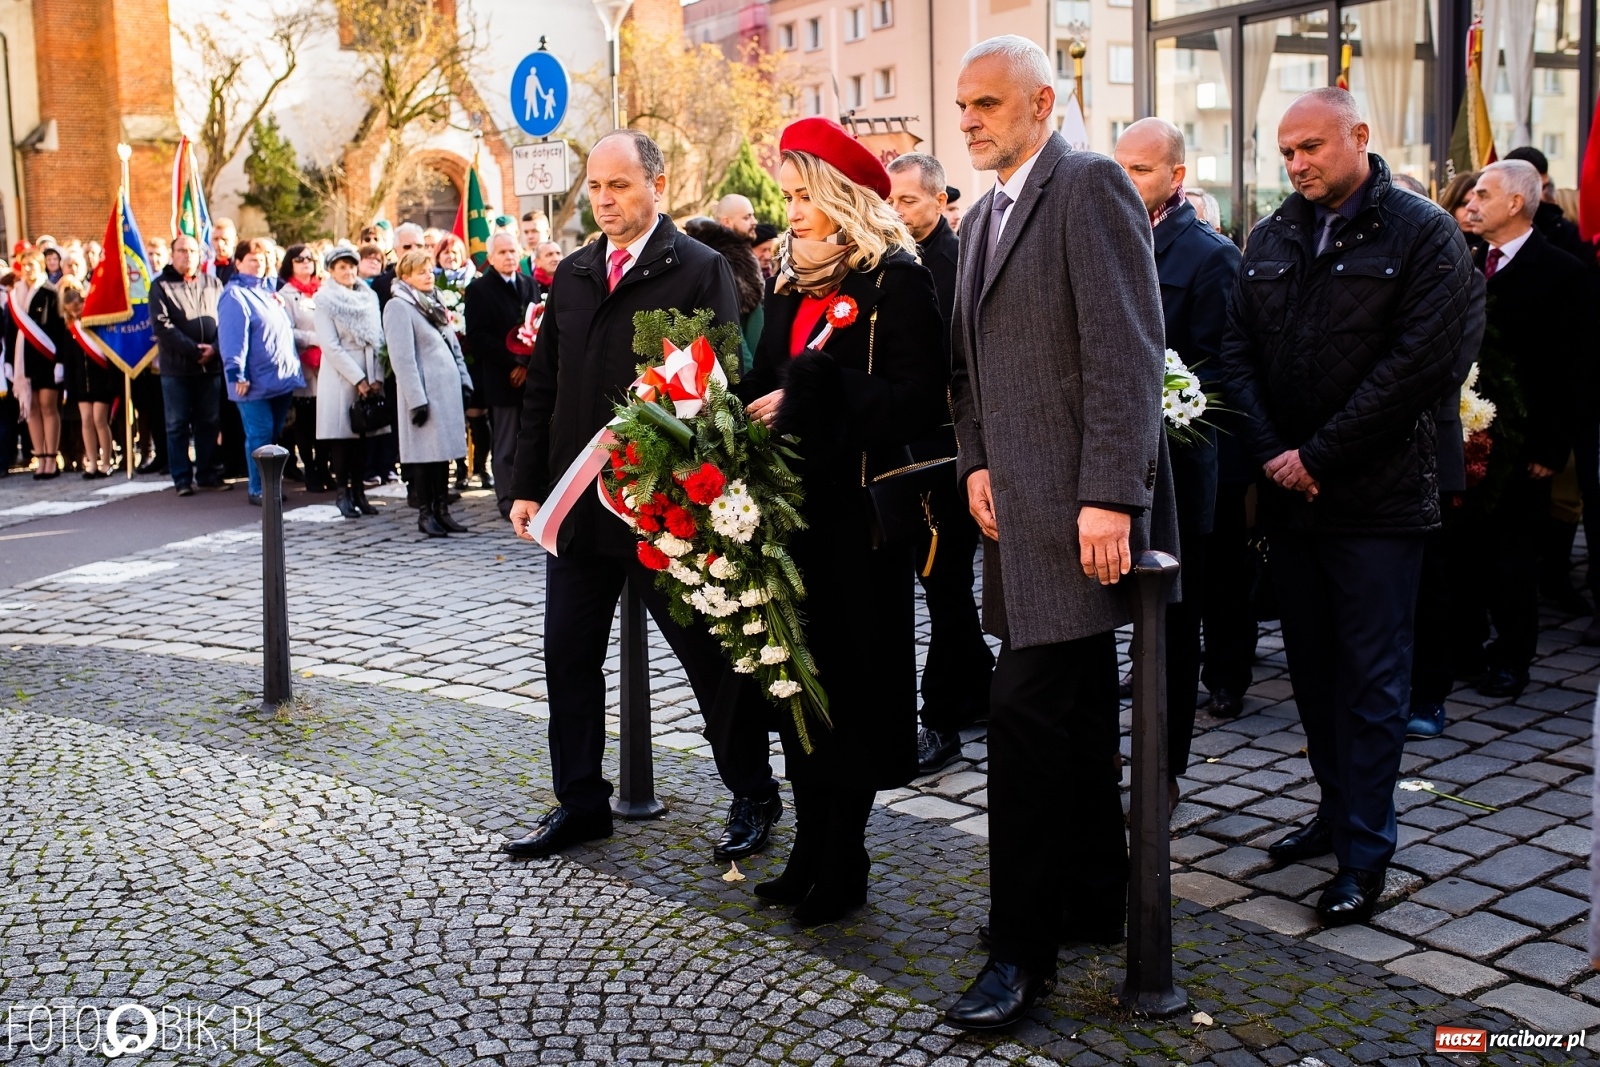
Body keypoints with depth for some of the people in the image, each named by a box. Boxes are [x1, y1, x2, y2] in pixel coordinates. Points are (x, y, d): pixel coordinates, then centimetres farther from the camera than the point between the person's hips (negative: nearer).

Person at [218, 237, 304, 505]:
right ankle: (258, 490, 1)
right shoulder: (235, 295, -9)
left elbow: (286, 329, 28)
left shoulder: (270, 288, 16)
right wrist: (237, 374, -22)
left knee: (275, 434, 11)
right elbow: (232, 337, -17)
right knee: (260, 435, -5)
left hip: (283, 378, 7)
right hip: (256, 382, -7)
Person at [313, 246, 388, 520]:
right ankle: (342, 493, 3)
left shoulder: (370, 296, 11)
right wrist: (358, 379, -13)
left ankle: (358, 491, 13)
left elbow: (377, 339, 8)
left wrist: (377, 377, -2)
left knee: (362, 435, 6)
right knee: (342, 435, -3)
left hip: (368, 377, 4)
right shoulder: (324, 300, -3)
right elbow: (330, 345, -9)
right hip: (340, 377, -4)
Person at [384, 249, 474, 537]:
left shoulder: (435, 303, 17)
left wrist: (464, 381, 10)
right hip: (425, 391, -7)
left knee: (444, 451, 9)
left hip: (448, 388, 7)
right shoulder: (398, 307, -8)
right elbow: (402, 358, -14)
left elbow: (454, 347, 20)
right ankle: (425, 513, 4)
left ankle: (442, 510, 14)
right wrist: (416, 399, -18)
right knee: (425, 453, -3)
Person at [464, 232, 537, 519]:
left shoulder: (528, 284, 14)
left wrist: (528, 362, -4)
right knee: (506, 446, 0)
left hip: (530, 376, 4)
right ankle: (508, 503, 6)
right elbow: (477, 336, -7)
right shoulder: (479, 288, 1)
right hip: (501, 379, -4)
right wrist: (512, 363, -12)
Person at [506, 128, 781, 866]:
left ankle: (753, 797, 23)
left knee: (711, 658, 7)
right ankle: (580, 803, 24)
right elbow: (543, 387, 14)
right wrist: (528, 486, 8)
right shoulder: (571, 275, 11)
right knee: (569, 659, 10)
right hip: (578, 505, 6)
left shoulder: (700, 271, -6)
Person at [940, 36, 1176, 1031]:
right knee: (1076, 710, 16)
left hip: (1079, 502, -9)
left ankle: (1023, 950, -2)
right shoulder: (983, 217, 20)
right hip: (1020, 502, 9)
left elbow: (1127, 350, -16)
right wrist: (977, 463, 5)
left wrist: (1108, 497, -22)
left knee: (1028, 708, -11)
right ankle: (1094, 897, 30)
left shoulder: (1090, 184, -8)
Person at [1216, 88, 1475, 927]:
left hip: (1376, 500, -5)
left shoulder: (1423, 235, -6)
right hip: (1289, 494, 6)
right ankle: (1336, 808, 29)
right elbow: (1238, 352, 7)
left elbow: (1419, 364, -14)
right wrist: (1271, 452, -7)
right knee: (1312, 666, 14)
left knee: (1372, 678, 0)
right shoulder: (1271, 241, 11)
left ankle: (1365, 851, 7)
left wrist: (1319, 457, -15)